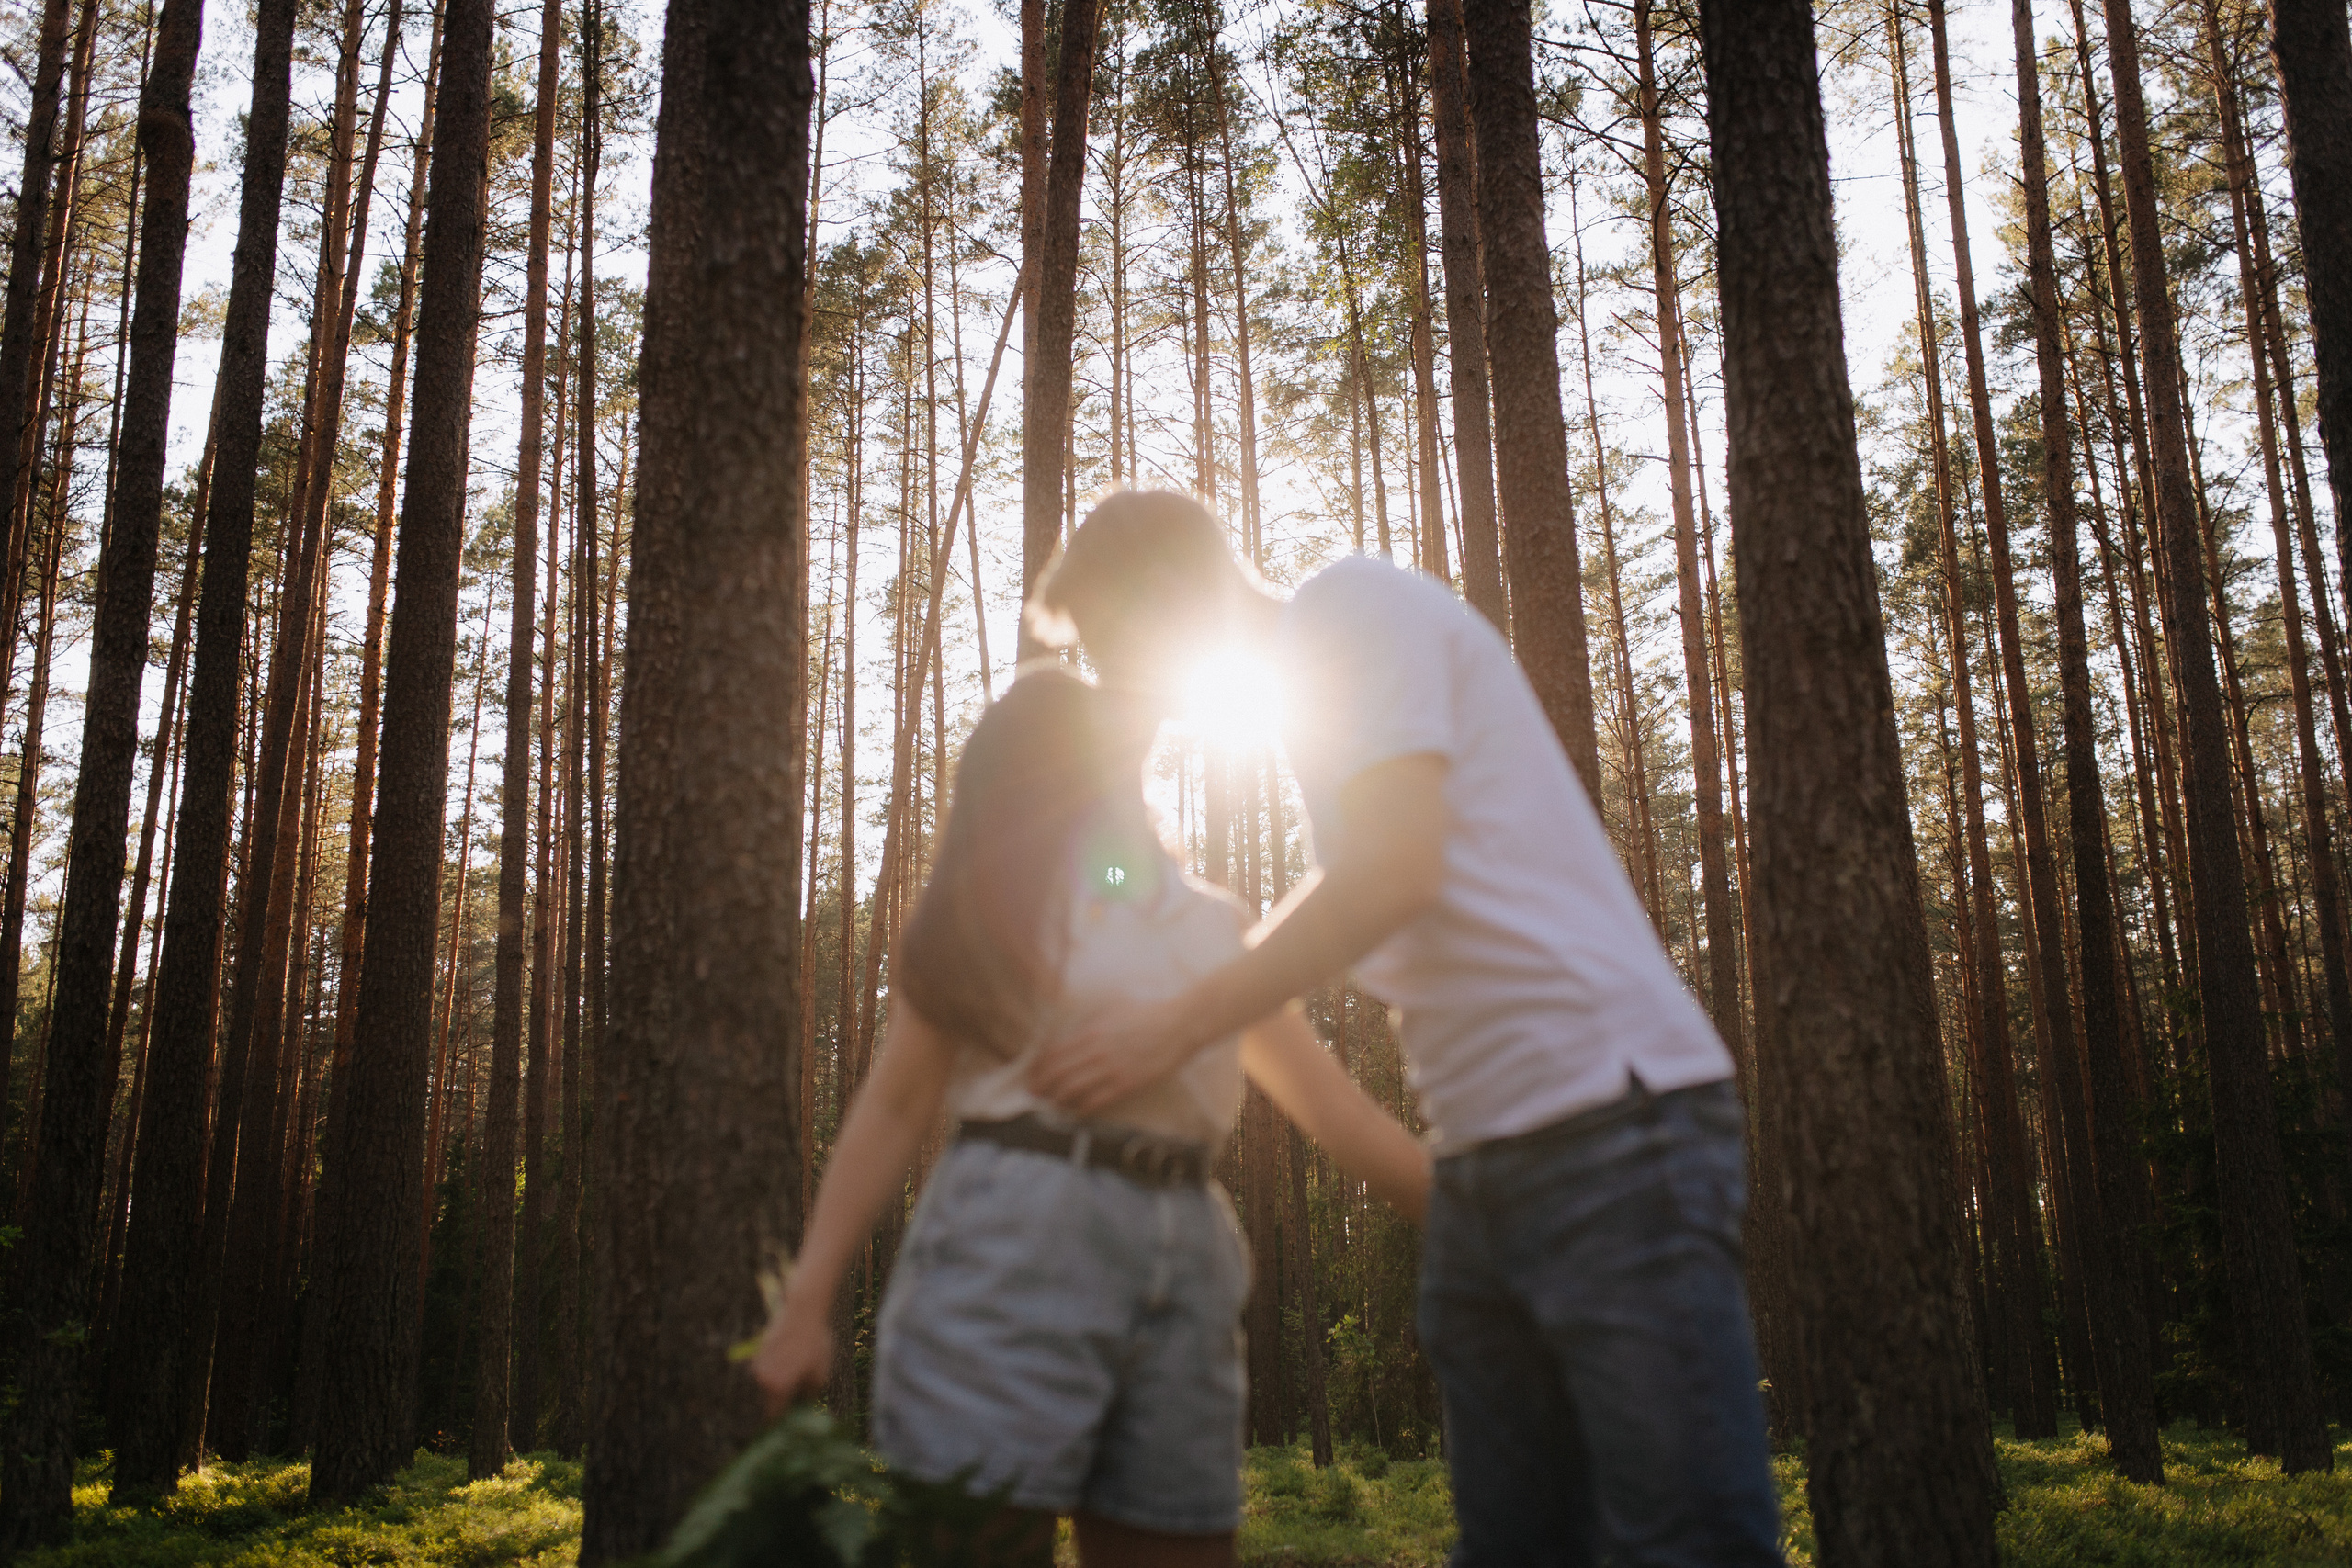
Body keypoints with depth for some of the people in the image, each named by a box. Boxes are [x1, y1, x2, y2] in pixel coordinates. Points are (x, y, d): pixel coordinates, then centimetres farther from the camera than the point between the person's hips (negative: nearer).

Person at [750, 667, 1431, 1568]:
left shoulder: (1214, 927, 21)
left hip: (1187, 1264, 4)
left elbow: (1339, 1115, 18)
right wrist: (806, 1301, -3)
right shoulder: (994, 901, 12)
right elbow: (894, 1107, 6)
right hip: (1012, 1240, -3)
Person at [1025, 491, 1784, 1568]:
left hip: (1608, 1115, -9)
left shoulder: (1355, 603, -4)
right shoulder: (1311, 688, 24)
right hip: (1480, 1157, 9)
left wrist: (1177, 1024, -11)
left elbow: (1395, 873, -17)